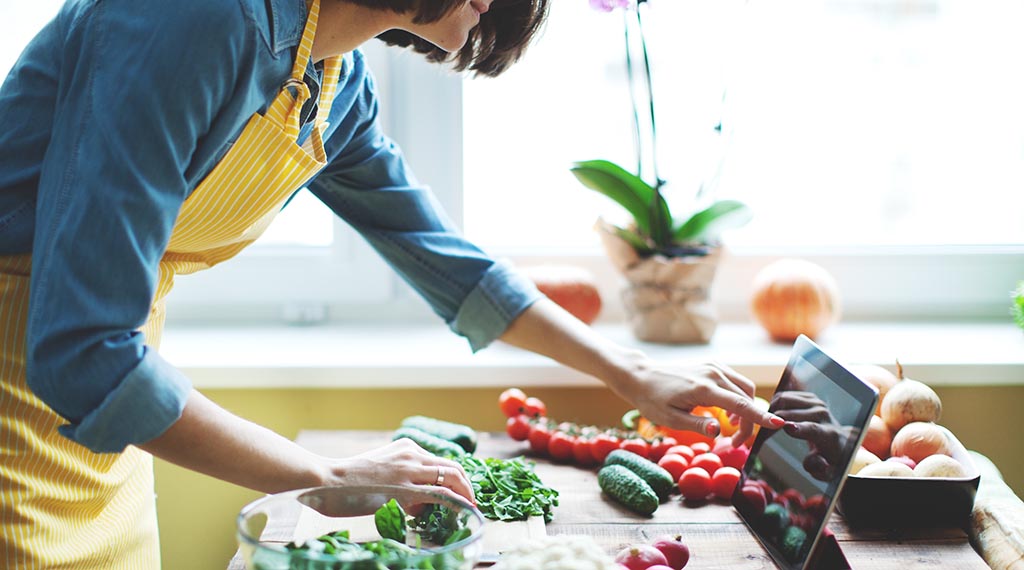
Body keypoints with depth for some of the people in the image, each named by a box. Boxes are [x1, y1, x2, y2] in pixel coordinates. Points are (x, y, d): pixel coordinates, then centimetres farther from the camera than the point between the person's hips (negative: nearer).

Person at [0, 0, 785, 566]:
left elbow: (449, 264, 16)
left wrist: (635, 376, 16)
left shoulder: (338, 87, 1)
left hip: (94, 415, 8)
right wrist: (330, 481, -23)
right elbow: (85, 352, -30)